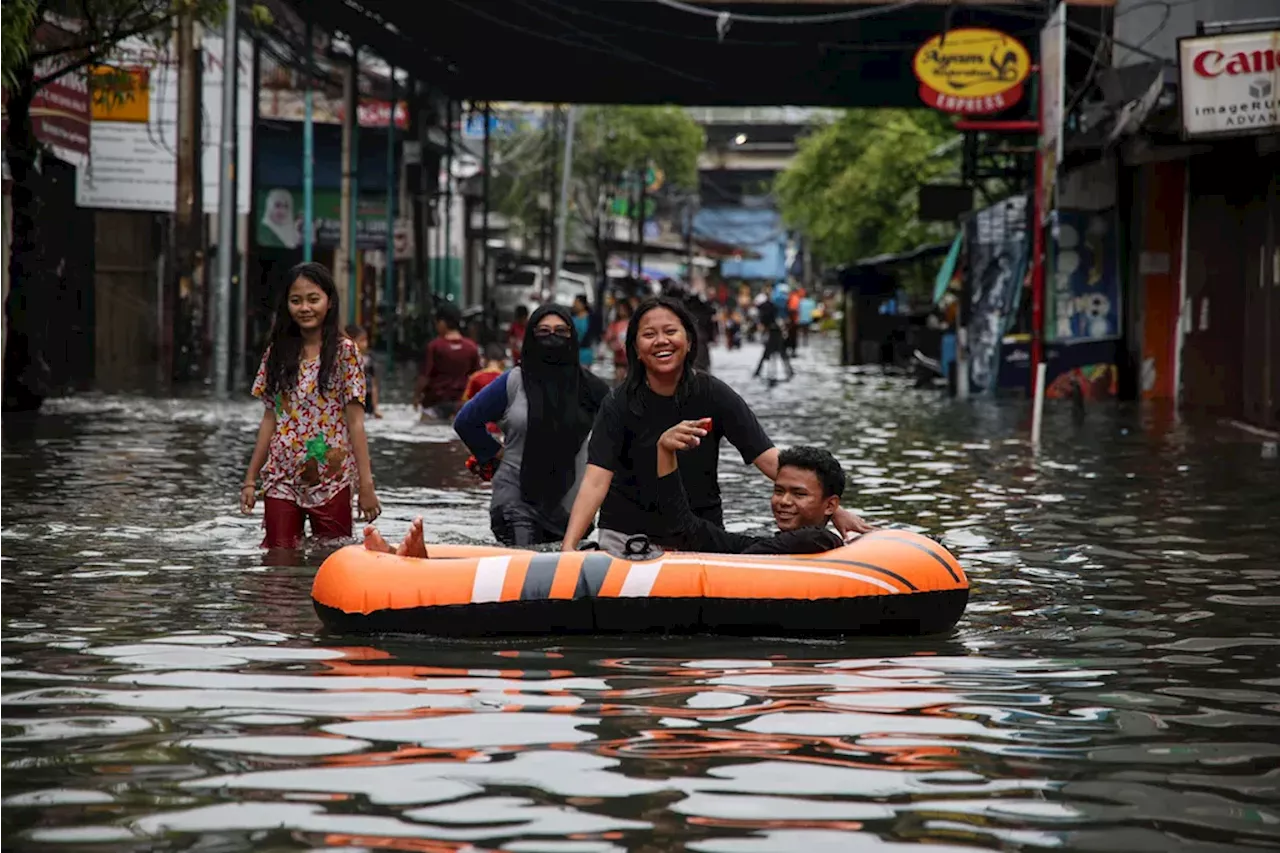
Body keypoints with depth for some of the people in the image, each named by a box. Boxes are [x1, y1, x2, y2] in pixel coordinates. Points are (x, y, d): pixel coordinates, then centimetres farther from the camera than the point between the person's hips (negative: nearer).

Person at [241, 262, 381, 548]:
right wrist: (250, 480, 10)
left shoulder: (344, 352, -3)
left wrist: (366, 485, -10)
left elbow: (355, 422, -5)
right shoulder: (277, 353, 8)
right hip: (282, 479, 3)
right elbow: (270, 418, 12)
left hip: (331, 481, -3)